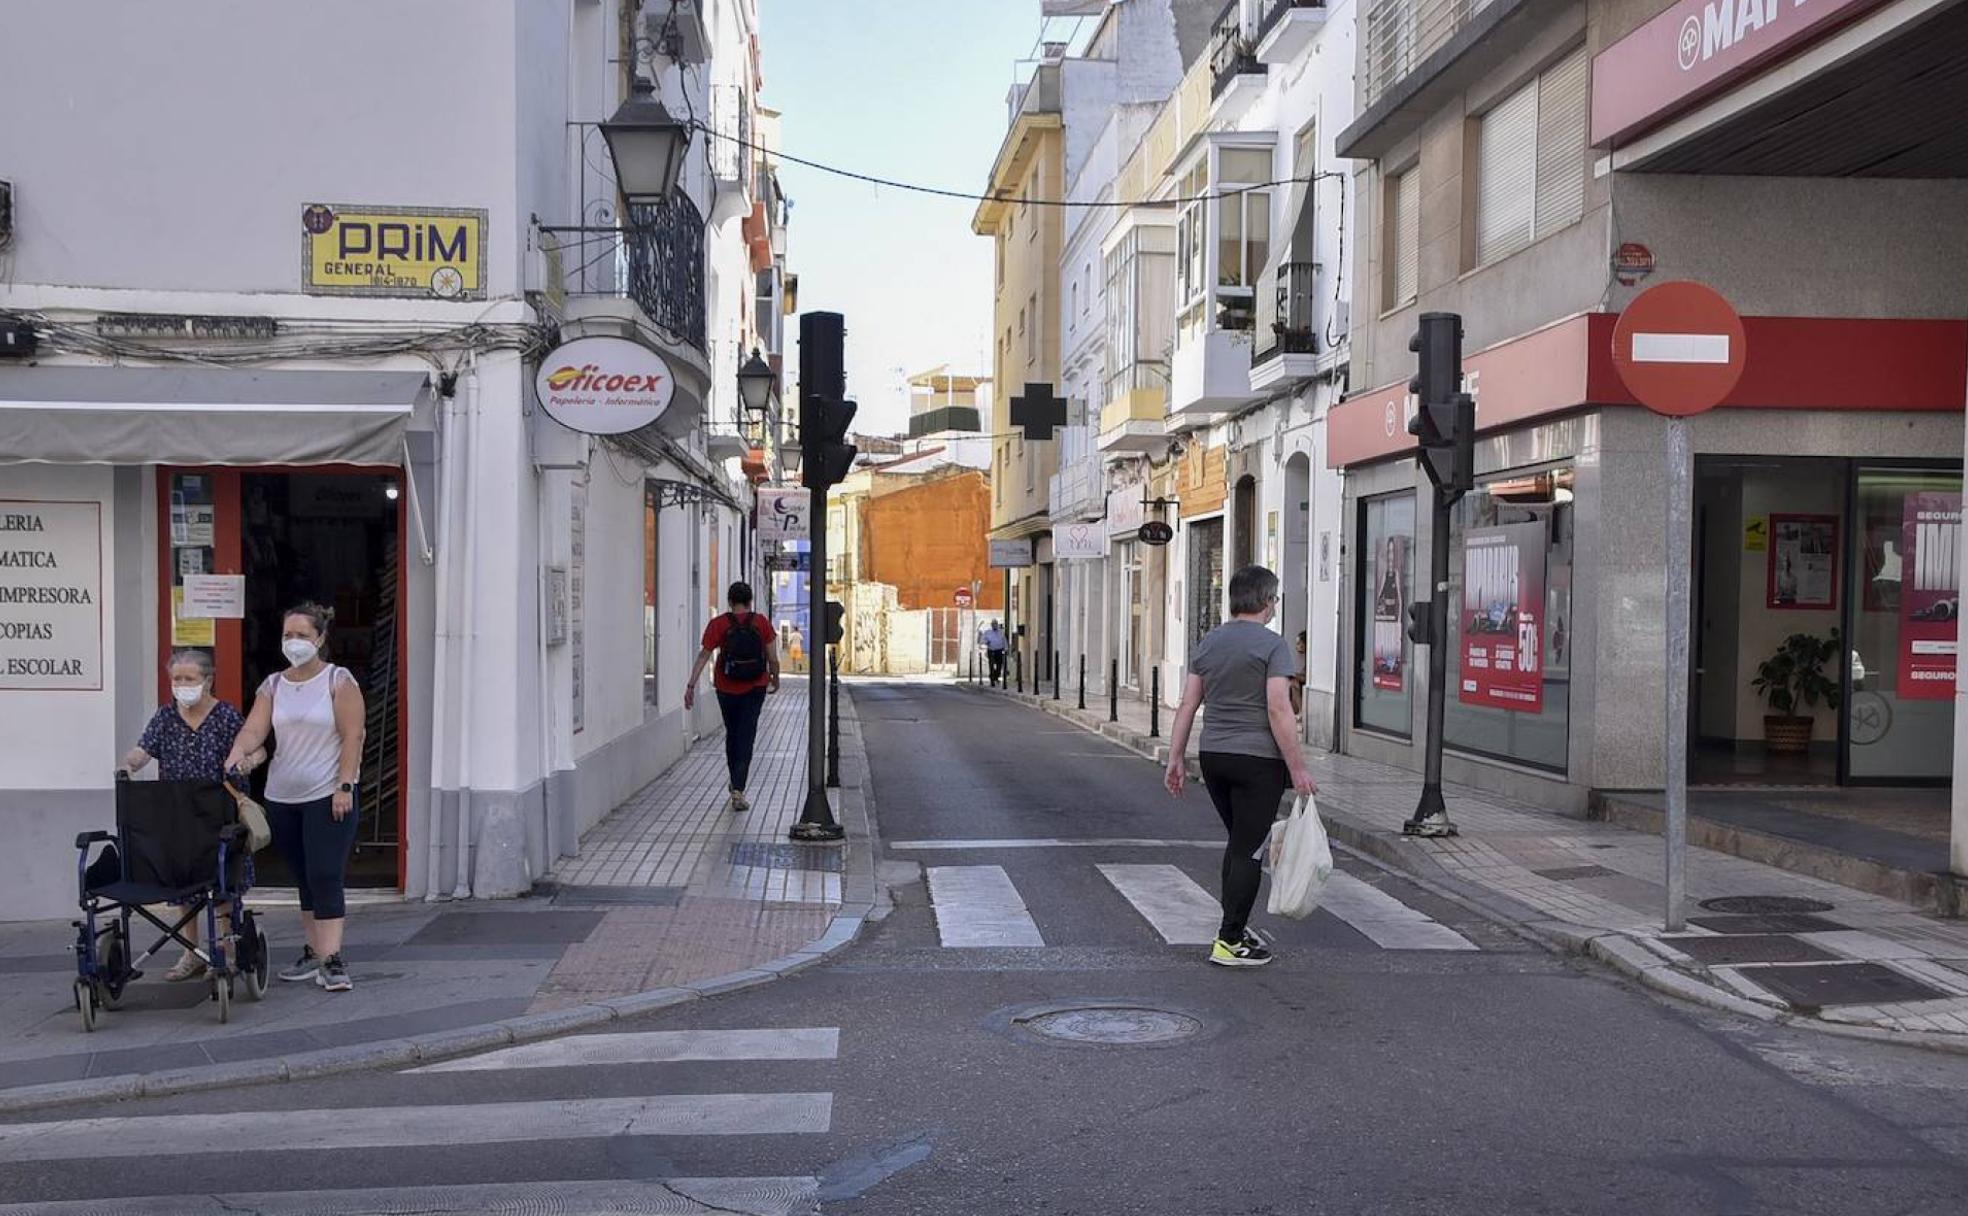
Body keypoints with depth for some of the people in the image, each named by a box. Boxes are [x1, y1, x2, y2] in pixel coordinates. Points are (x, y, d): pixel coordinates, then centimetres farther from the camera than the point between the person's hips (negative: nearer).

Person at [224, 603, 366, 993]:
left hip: (327, 797, -5)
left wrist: (345, 786, -14)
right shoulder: (272, 685, 10)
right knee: (304, 879, 12)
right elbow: (254, 728, -2)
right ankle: (314, 951, 21)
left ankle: (331, 961, -12)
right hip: (282, 798, 5)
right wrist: (238, 752, -24)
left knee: (326, 877, -11)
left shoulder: (338, 680, -2)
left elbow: (352, 736, -7)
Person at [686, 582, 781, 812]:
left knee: (731, 735, 19)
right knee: (746, 738, -1)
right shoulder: (762, 622, -4)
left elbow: (703, 656, -11)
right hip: (755, 688, -1)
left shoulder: (718, 624, -6)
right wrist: (775, 680, 16)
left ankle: (736, 785, 31)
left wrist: (691, 686, -11)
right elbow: (773, 658, -1)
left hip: (727, 688, 1)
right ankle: (738, 789, -15)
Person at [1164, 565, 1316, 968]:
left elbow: (1187, 705, 8)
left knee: (1238, 841, 20)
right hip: (1257, 760, -7)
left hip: (1213, 756, 7)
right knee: (1249, 849, -1)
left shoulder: (1208, 644, 9)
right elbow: (1278, 711, -17)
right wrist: (1297, 768, -13)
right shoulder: (1272, 645, -10)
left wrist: (1175, 758, 11)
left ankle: (1234, 927, 25)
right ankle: (1229, 942, 0)